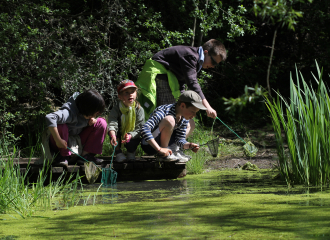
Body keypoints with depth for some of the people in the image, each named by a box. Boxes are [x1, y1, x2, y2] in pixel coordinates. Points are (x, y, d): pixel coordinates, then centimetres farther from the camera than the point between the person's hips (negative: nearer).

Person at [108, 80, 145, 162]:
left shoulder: (139, 109, -15)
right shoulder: (116, 109, -16)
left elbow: (139, 128, -21)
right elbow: (112, 124, -32)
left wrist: (130, 135, -42)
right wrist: (113, 136, -54)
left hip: (132, 136, 0)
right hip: (119, 136, 0)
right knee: (112, 132, -30)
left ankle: (131, 152, 3)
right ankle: (118, 152, -7)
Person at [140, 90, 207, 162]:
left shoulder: (184, 118, -3)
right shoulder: (164, 111, -28)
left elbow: (180, 139, 1)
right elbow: (144, 129, -39)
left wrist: (189, 145, -22)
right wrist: (159, 149, -41)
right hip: (149, 145, -9)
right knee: (169, 120, -31)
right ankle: (162, 155, -19)